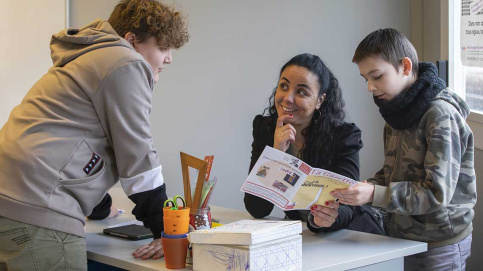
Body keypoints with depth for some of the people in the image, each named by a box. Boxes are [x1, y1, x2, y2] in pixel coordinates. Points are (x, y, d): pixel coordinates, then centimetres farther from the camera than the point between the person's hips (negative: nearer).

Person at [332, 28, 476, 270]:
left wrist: (374, 195, -30)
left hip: (440, 245, -7)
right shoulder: (398, 112, 7)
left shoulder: (441, 115, -19)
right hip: (403, 237, 7)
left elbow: (437, 193, -24)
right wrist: (364, 188, -8)